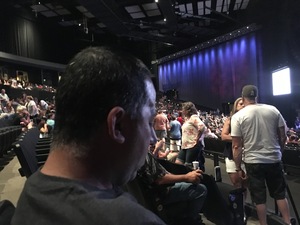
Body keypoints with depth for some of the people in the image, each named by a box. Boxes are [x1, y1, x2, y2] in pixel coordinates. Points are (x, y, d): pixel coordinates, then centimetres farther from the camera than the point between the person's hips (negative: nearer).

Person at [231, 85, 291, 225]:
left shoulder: (238, 116, -10)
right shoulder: (273, 110, -1)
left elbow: (237, 146, -11)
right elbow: (283, 137, 4)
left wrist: (238, 167, -1)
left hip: (253, 162, -3)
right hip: (274, 159, 3)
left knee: (259, 197, 11)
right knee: (280, 194, 20)